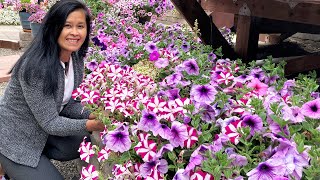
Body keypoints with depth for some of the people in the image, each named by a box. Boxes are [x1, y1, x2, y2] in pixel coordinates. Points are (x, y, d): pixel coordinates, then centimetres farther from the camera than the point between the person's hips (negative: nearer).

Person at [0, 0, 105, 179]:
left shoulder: (76, 58, -7)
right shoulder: (36, 66, -31)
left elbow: (69, 103, 0)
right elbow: (50, 123, -27)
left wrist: (94, 115, -16)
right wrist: (91, 125, -29)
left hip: (44, 132, 7)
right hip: (15, 139, -7)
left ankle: (38, 157, 13)